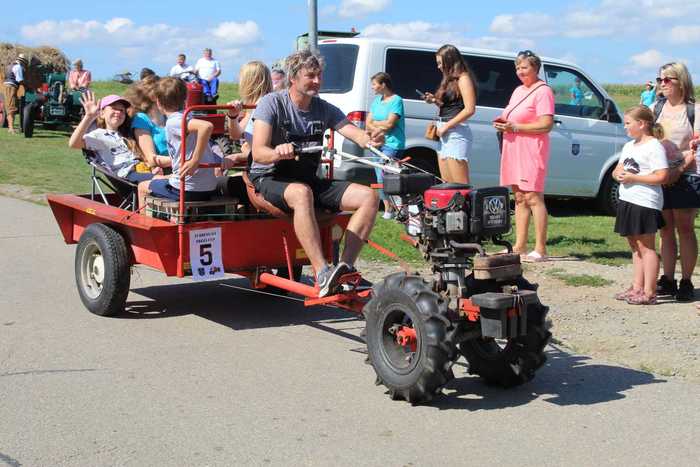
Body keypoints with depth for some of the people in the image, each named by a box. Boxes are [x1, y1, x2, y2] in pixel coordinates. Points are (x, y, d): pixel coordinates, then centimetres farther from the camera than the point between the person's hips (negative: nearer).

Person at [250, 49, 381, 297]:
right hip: (269, 179, -6)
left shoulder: (325, 109, 7)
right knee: (301, 193, -41)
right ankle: (322, 275, -45)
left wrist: (371, 140, -33)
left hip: (308, 180, 6)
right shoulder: (272, 103, -7)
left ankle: (345, 266, -23)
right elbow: (258, 153, -18)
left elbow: (354, 133, -8)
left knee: (368, 196, -13)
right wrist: (278, 153, -42)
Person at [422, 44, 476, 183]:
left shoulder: (463, 78, -7)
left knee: (459, 185, -11)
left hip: (456, 132, -9)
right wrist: (435, 100, 8)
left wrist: (447, 126, -14)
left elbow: (470, 109, -16)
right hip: (445, 133, 10)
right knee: (447, 185, 8)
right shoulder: (449, 80, 18)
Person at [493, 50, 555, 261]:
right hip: (513, 149, 9)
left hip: (531, 150, -9)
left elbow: (546, 125, -17)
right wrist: (502, 122, 8)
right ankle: (520, 246, 14)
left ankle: (540, 249, -8)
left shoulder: (543, 91, -8)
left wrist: (515, 127, -17)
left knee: (533, 197, -10)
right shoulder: (518, 90, 20)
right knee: (519, 198, 10)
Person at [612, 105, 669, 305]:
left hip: (645, 203, -9)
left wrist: (633, 177, -18)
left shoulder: (654, 147, -12)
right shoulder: (629, 146, 15)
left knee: (646, 247, -5)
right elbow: (617, 170, 21)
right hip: (627, 201, 9)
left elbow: (661, 176, -20)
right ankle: (637, 287, 21)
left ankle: (649, 292, -2)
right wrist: (619, 174, -3)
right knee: (635, 246, 13)